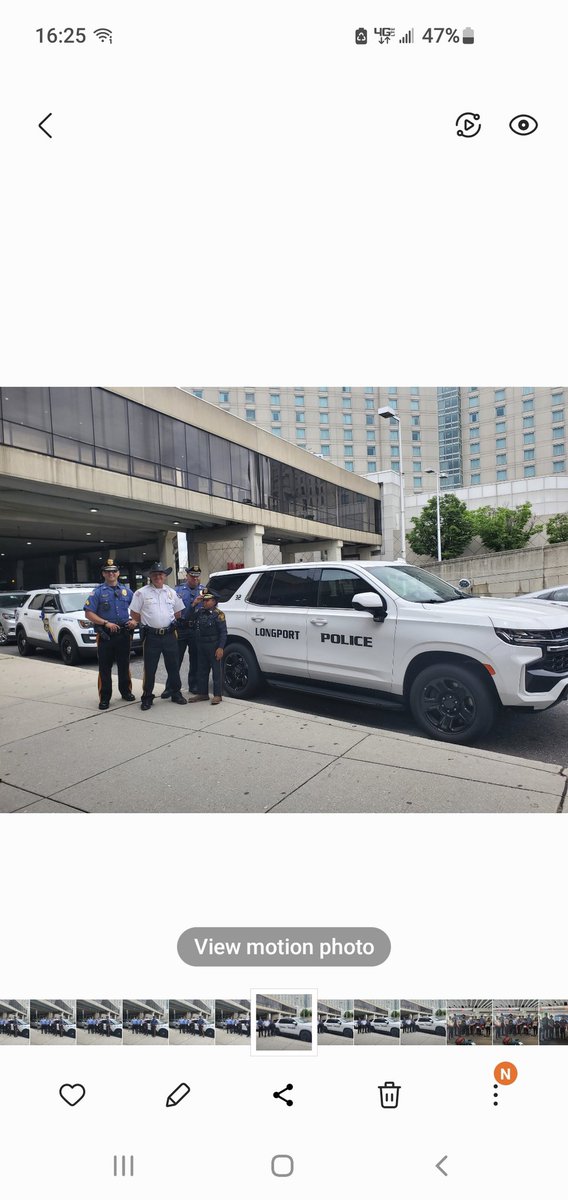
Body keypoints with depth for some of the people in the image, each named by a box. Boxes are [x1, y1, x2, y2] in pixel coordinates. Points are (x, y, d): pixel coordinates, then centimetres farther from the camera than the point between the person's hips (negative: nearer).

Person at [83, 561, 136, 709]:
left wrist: (134, 620, -2)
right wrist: (106, 623, -16)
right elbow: (89, 613, -6)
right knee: (105, 668, 1)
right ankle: (104, 698, 9)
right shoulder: (98, 592, -1)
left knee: (124, 665, 12)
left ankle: (126, 691, 27)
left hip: (124, 634, 3)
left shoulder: (126, 590, 10)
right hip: (105, 635, -3)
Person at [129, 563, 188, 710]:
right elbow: (134, 614, 1)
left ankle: (176, 693, 24)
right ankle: (147, 697, 14)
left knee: (173, 666, 10)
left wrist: (172, 625, 11)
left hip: (169, 635, 3)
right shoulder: (142, 593, -1)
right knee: (149, 669, 2)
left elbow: (178, 613, 18)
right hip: (151, 636, -3)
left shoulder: (171, 592, 10)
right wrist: (145, 624, 4)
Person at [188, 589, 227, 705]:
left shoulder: (218, 614, -10)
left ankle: (217, 695, 7)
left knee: (216, 671, 1)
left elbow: (223, 632, -12)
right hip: (201, 646, 7)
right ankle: (202, 693, 23)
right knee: (201, 670, 13)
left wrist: (220, 648, -19)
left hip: (213, 646, -7)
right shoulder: (200, 612, 10)